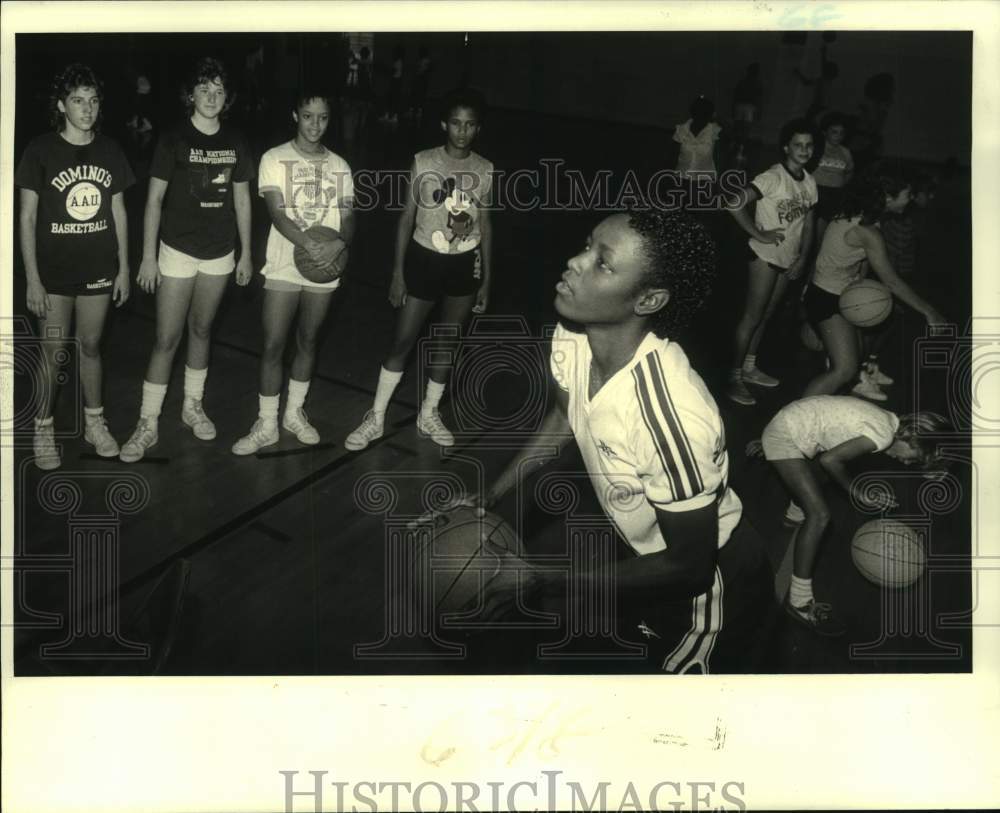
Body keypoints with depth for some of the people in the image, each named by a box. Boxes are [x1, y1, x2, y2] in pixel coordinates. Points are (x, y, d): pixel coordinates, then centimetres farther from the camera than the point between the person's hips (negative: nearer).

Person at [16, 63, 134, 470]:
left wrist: (124, 268, 7)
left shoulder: (110, 151, 2)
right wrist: (33, 279, -10)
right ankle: (43, 431, 20)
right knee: (53, 354, 5)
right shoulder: (41, 151, -8)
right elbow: (27, 217, -7)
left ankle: (94, 423, 29)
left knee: (91, 347, 14)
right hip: (54, 272, -3)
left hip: (98, 271, 3)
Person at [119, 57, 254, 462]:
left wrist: (246, 253, 9)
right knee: (167, 338, -4)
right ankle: (148, 423, 4)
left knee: (201, 329, 15)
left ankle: (193, 406, 29)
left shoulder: (235, 142, 4)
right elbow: (154, 200, -6)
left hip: (220, 254, 4)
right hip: (178, 251, -3)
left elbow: (241, 200, 10)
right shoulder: (173, 140, -7)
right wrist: (149, 257, -9)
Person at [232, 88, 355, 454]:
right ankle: (266, 424, 9)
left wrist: (340, 244, -19)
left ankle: (294, 412, 30)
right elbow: (277, 213, -14)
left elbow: (348, 217, 4)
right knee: (273, 345, -2)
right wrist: (309, 243, -30)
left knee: (307, 341, 14)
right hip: (283, 267, -3)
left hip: (324, 269, 3)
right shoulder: (275, 159, -3)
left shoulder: (339, 166, 7)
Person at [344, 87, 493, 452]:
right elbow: (407, 217, -4)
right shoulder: (423, 163, -9)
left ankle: (429, 414, 29)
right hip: (424, 259, -2)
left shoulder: (485, 171, -2)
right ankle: (376, 418, 14)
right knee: (402, 340, 1)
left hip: (464, 264, 2)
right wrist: (397, 272, -5)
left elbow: (485, 224, 6)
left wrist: (486, 278, 7)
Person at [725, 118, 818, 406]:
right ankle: (735, 378, 5)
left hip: (789, 260, 7)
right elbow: (735, 203, -28)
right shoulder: (773, 177, -18)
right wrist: (759, 234, -23)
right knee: (752, 317, -3)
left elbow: (808, 222, 12)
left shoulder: (809, 181, 4)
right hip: (766, 256, -7)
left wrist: (803, 258, 2)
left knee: (765, 316, 17)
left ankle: (749, 367, 30)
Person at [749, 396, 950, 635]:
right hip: (785, 438, -10)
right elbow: (829, 460, -24)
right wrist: (858, 494, -9)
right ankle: (799, 602, -10)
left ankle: (795, 514, 70)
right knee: (819, 515, -15)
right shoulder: (884, 435, -20)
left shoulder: (882, 419, 9)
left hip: (787, 421, 10)